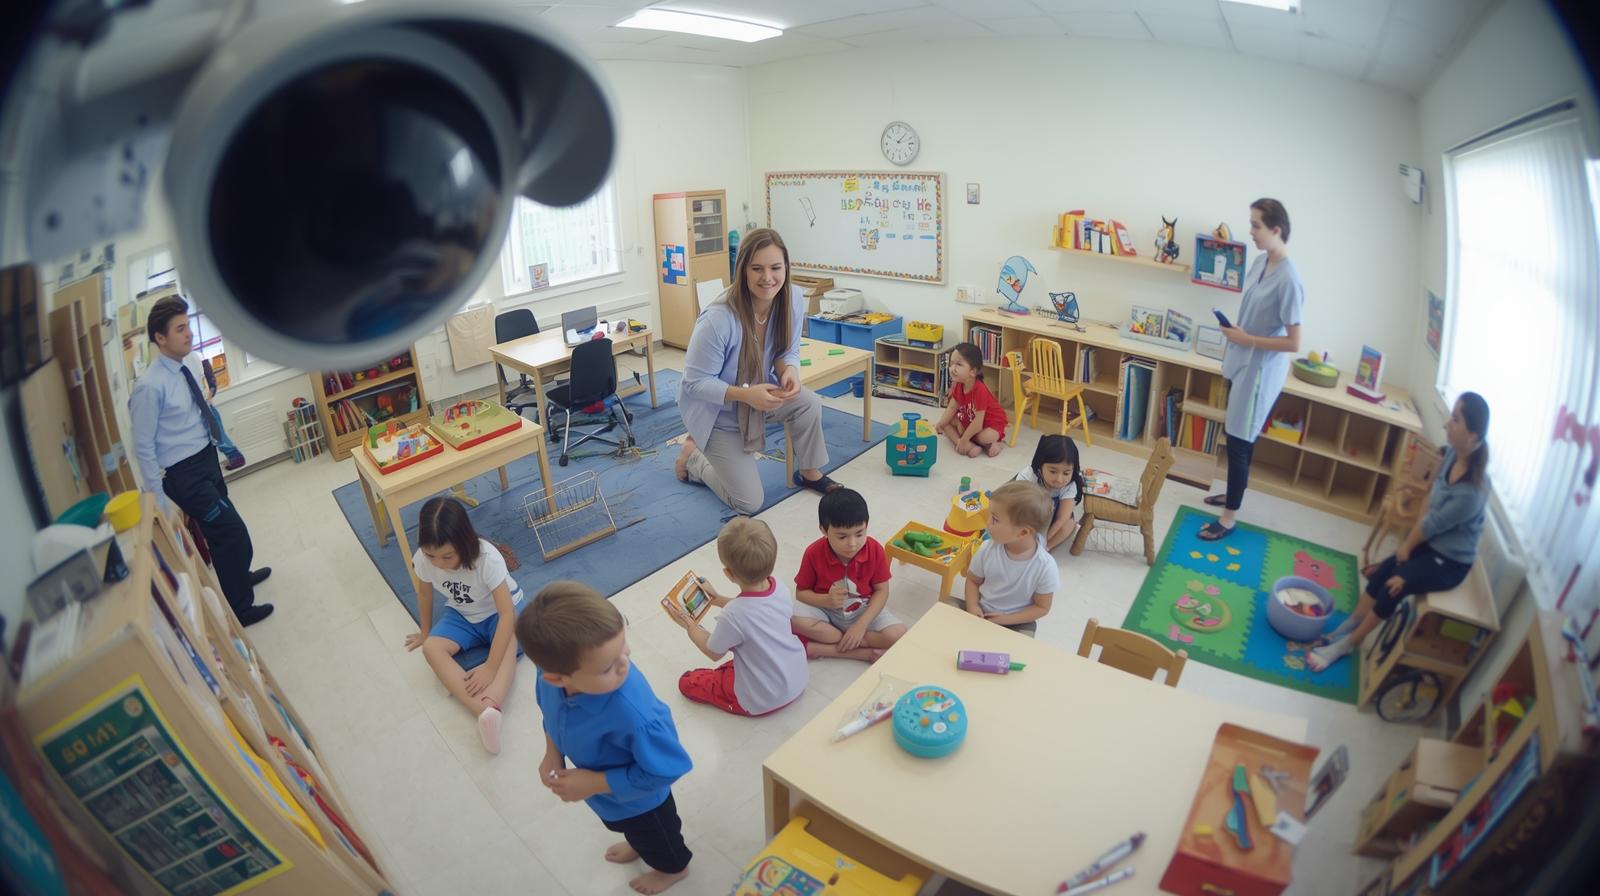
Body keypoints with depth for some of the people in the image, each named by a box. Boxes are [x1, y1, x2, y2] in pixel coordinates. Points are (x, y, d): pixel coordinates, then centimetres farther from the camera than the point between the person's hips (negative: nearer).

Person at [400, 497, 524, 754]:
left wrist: (490, 667, -40)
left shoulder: (487, 558, -35)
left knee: (508, 645, -34)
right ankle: (484, 711, -38)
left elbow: (507, 613, -37)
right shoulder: (423, 559, -22)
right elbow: (424, 592, 1)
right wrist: (426, 631, 15)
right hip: (462, 614, 4)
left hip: (498, 611, -4)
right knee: (432, 648, -23)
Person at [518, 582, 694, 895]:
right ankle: (640, 844, 73)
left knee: (655, 834, 31)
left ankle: (673, 867, 64)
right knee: (632, 830, 39)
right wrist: (552, 752, -17)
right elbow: (549, 708, -5)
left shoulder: (634, 715, -50)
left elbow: (666, 770, -33)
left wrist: (594, 784, -28)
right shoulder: (551, 676, -31)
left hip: (638, 799, -5)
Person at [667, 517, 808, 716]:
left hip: (764, 700, -6)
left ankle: (745, 704, 6)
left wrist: (690, 626, 4)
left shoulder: (733, 616, -33)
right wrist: (718, 600, 13)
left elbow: (713, 652, -10)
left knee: (687, 682, 8)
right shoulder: (780, 588, -15)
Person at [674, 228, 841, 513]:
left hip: (759, 393, 5)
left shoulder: (793, 299, -17)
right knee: (749, 503, -3)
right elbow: (695, 383, -26)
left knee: (808, 403, -26)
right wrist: (746, 395, -39)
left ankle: (809, 474, 1)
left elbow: (788, 352, -2)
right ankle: (693, 457, 23)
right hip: (718, 412, -5)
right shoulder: (718, 319, -34)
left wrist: (789, 371, -26)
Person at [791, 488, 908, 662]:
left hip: (863, 611, 1)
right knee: (794, 620, -32)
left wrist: (861, 625, -21)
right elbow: (801, 592, -9)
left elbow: (881, 591, -10)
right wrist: (826, 600, -29)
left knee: (898, 634, -25)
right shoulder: (814, 553, -19)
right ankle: (865, 652, -21)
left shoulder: (875, 550, -17)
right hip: (825, 610, -1)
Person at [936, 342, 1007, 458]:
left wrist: (964, 439, -28)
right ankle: (970, 446, -22)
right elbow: (952, 407, 0)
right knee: (948, 422, -8)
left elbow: (978, 421, -31)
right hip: (968, 420, 8)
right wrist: (940, 424, -11)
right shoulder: (958, 385, -9)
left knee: (985, 437, -37)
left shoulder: (980, 390, -33)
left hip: (991, 424, -8)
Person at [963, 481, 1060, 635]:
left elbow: (1042, 607, -9)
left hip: (1017, 623, -3)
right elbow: (973, 579, 3)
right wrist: (972, 606, -16)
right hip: (981, 612, 3)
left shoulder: (1045, 567, -21)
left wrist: (1006, 620, -18)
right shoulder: (987, 549, -14)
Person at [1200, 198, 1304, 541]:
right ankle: (1233, 494, 39)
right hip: (1242, 363, 9)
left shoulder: (1288, 280, -24)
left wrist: (1246, 339, -19)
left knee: (1239, 442, -2)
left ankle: (1228, 519, 9)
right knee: (1236, 436, 21)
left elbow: (1293, 343, -22)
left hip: (1261, 370, -9)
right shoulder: (1259, 262, 3)